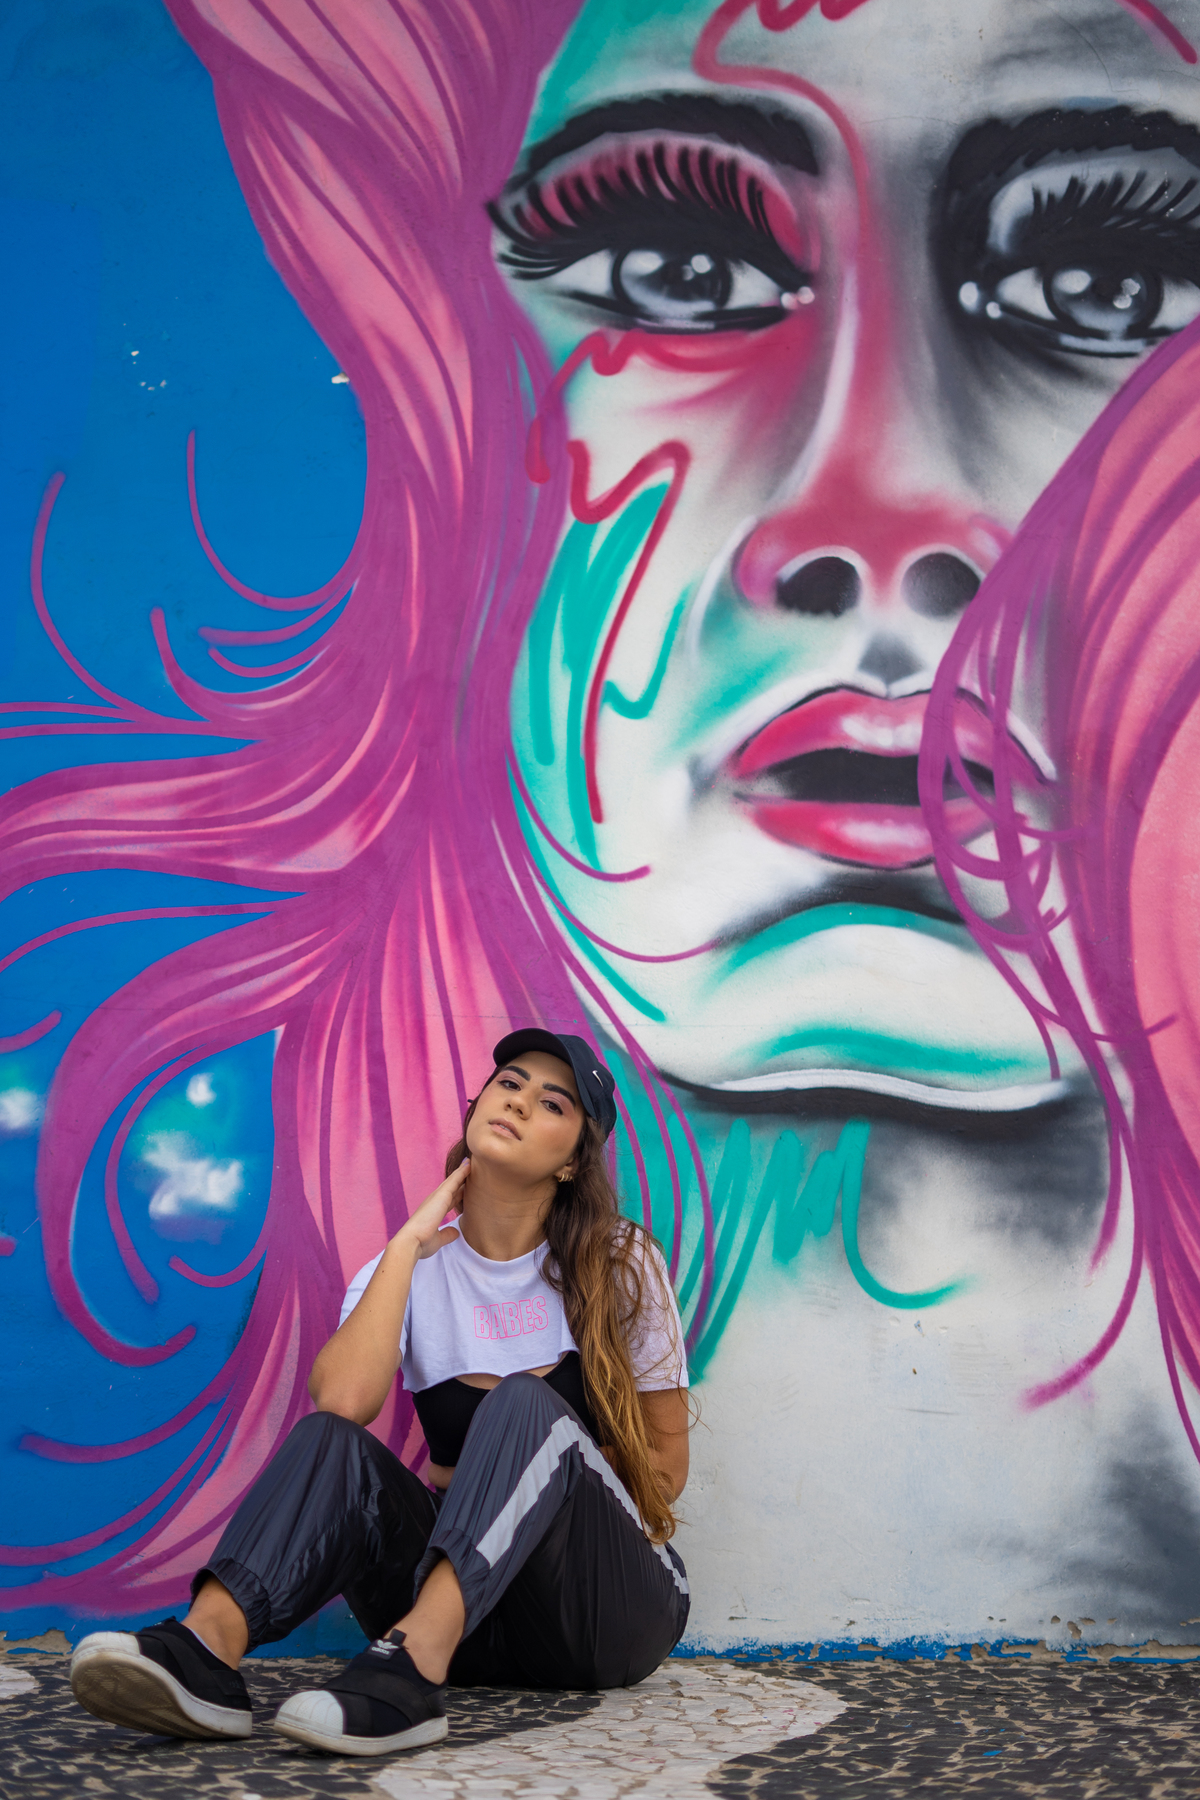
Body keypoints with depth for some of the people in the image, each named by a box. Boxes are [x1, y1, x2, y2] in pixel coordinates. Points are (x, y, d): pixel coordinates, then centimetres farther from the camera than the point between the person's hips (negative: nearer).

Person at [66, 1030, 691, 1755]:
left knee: (526, 1406, -29)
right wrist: (407, 1246, -11)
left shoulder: (619, 1263, 2)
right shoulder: (413, 1269, 6)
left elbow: (666, 1458, 5)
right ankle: (208, 1645, -48)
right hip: (470, 1620, 2)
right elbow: (341, 1400, -16)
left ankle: (411, 1667, -50)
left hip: (610, 1599, -2)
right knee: (330, 1441, -22)